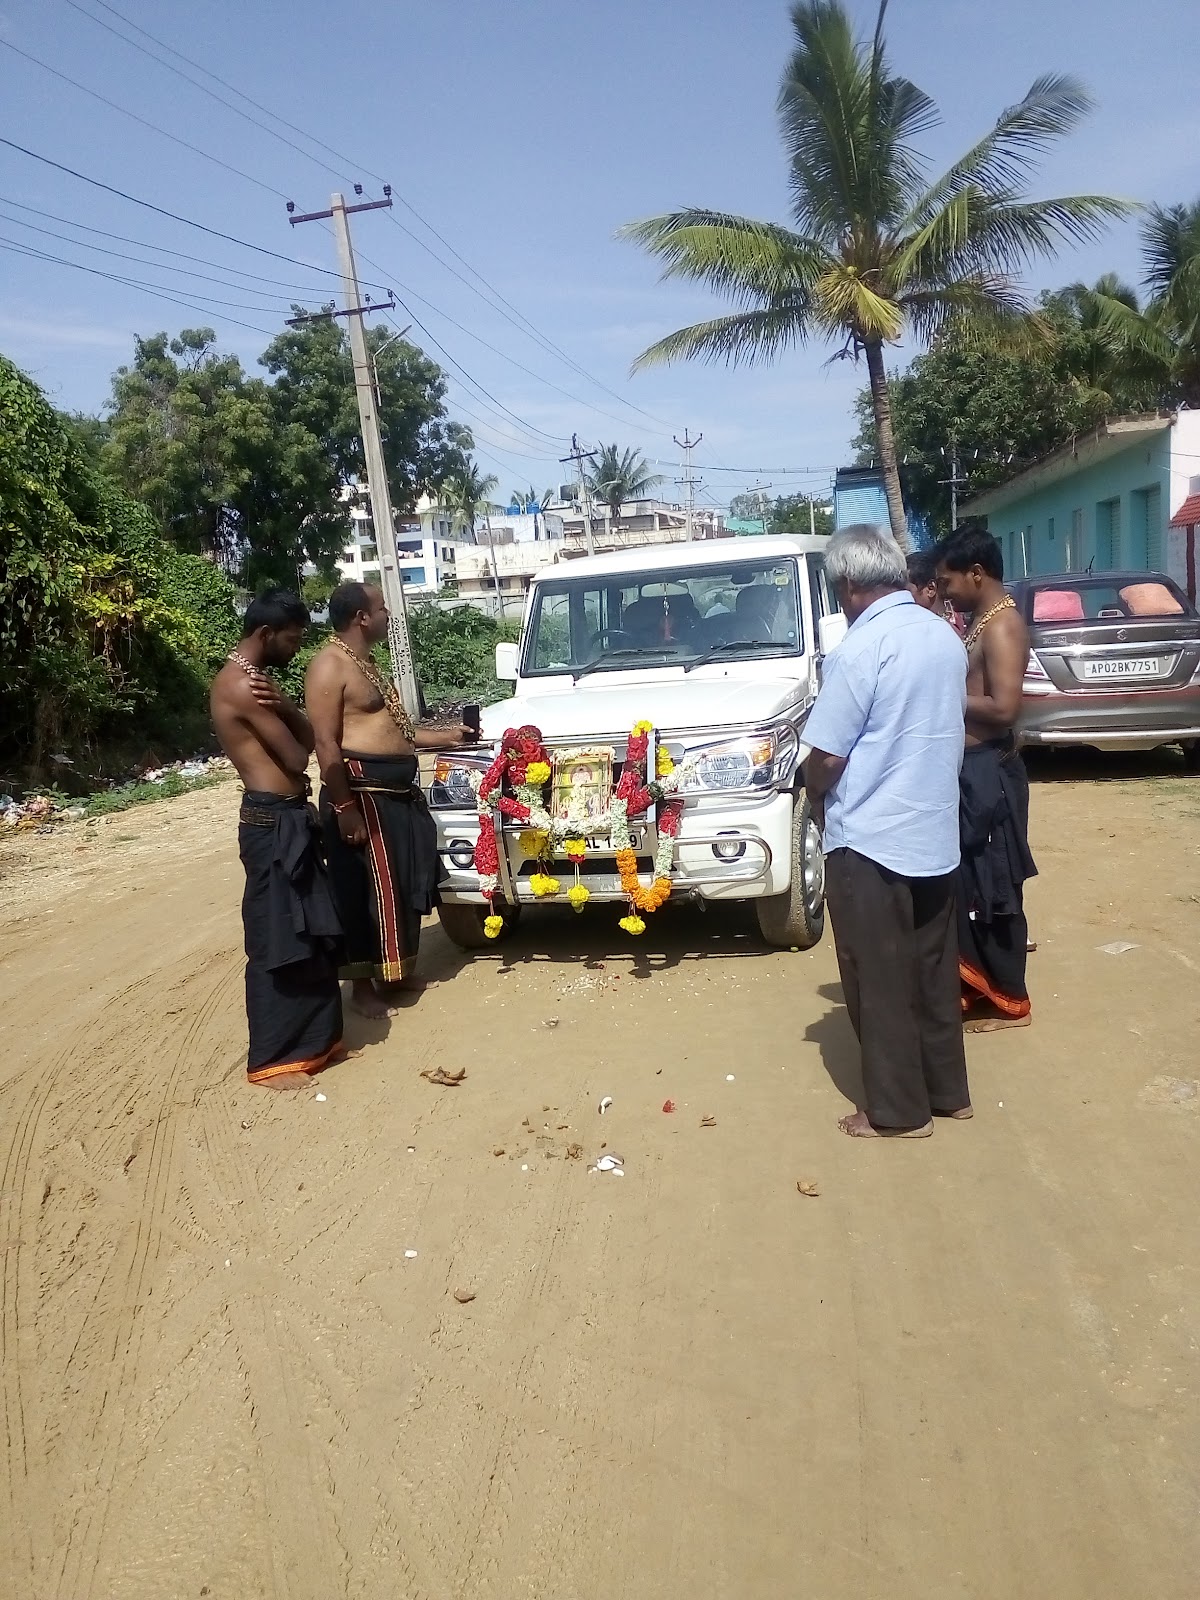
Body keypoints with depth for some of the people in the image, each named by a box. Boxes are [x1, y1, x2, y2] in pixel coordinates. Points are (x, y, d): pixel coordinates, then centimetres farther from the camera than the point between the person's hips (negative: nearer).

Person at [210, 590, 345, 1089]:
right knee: (278, 941, -3)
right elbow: (297, 759, -15)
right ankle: (271, 1059, 7)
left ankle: (313, 1039, 27)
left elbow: (308, 739, 10)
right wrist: (282, 712, 6)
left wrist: (283, 706, -10)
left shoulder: (252, 678, 15)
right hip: (271, 821, -10)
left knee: (311, 935, 15)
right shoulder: (243, 686, -17)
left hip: (289, 816, 10)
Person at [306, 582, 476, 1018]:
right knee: (367, 890, -2)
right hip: (364, 795, -10)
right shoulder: (330, 666, -13)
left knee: (403, 884, 16)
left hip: (397, 792, 10)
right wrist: (344, 809, -23)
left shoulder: (365, 663, 18)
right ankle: (362, 985, 10)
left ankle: (394, 973, 29)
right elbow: (327, 745, -19)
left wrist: (449, 736, 26)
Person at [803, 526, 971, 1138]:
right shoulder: (945, 637, 5)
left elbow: (827, 756, -17)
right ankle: (947, 1090, 30)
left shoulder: (860, 649, -18)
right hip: (935, 834, 8)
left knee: (880, 981, 5)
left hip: (869, 840, -7)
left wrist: (816, 800, 2)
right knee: (933, 972, 18)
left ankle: (898, 1110, 16)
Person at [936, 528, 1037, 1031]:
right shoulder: (979, 621, 13)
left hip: (988, 773, -10)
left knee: (991, 889, 0)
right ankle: (980, 985, 29)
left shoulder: (1003, 626, -17)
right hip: (968, 769, 10)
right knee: (966, 886, 16)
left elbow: (1003, 708, -25)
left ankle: (1007, 1002, 13)